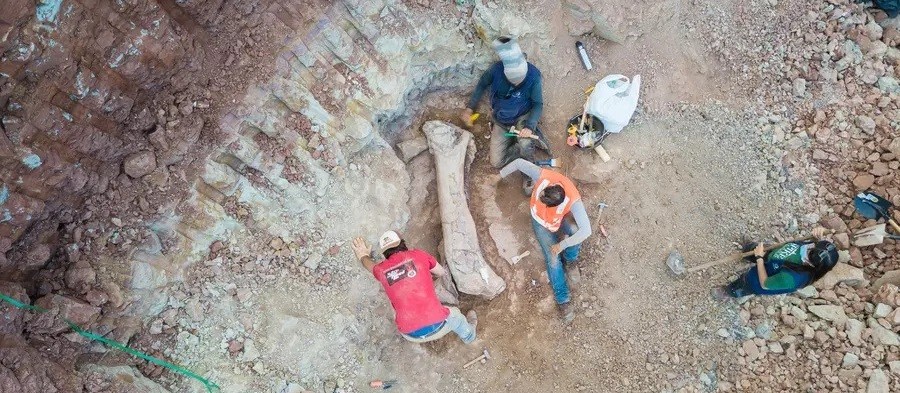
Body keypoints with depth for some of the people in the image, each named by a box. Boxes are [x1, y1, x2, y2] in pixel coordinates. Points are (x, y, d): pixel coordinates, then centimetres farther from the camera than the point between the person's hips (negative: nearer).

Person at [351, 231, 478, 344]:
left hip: (411, 335, 1)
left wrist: (364, 255, 57)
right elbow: (442, 273, 20)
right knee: (454, 314, 34)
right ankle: (468, 335, 64)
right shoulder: (418, 255, 2)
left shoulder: (381, 270, 7)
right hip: (437, 326, -1)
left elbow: (369, 263, 33)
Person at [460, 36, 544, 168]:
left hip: (523, 117, -2)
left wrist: (530, 126, -30)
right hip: (501, 121, 3)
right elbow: (482, 85, -2)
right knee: (496, 162, -2)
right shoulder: (496, 69, -23)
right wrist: (469, 108, -6)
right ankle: (517, 139, 23)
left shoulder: (533, 75, -26)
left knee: (525, 145, -33)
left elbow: (538, 104, -15)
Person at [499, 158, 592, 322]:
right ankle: (562, 300, 3)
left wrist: (562, 245, -37)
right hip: (541, 221, 1)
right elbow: (519, 162, -25)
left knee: (575, 231, -33)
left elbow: (586, 230, -46)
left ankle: (569, 259, 1)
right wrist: (501, 175, -9)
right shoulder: (543, 175, -39)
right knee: (553, 260, -11)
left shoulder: (573, 200, -43)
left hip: (562, 218, 0)